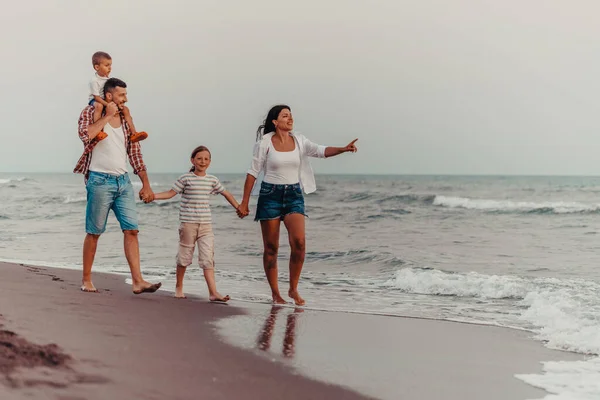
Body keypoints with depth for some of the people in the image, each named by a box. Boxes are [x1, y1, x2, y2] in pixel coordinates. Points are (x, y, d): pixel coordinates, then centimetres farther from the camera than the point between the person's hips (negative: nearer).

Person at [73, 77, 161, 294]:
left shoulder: (126, 119, 13)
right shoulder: (91, 113, -2)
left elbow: (135, 153, 14)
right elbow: (85, 135, -25)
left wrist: (146, 184, 10)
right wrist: (107, 116, -16)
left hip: (123, 180, 5)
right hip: (100, 180, -5)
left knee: (131, 230, -4)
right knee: (94, 232, 1)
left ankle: (138, 281, -7)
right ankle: (86, 280, 13)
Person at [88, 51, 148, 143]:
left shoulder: (107, 78, 4)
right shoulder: (94, 80, -19)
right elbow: (97, 97, -22)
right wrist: (108, 105, -29)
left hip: (108, 101, 8)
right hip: (95, 101, -8)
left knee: (125, 109, -4)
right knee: (99, 106, -42)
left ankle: (133, 133, -4)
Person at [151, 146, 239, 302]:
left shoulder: (212, 180, 9)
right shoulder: (185, 179, -2)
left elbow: (226, 194, 22)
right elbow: (171, 193, -1)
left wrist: (238, 208, 22)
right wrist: (151, 195, -12)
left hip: (206, 224, 3)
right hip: (188, 223, -3)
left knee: (208, 258, -5)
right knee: (185, 256, 8)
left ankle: (213, 292, -11)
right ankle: (179, 287, 27)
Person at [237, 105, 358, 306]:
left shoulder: (299, 141, 5)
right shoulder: (265, 142, -4)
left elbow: (321, 151, -9)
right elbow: (253, 173, -1)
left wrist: (343, 149, -28)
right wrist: (244, 202, -4)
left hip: (294, 195, 2)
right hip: (270, 195, -2)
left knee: (299, 241, -15)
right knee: (271, 247, 1)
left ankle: (293, 289, 0)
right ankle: (275, 293, 13)